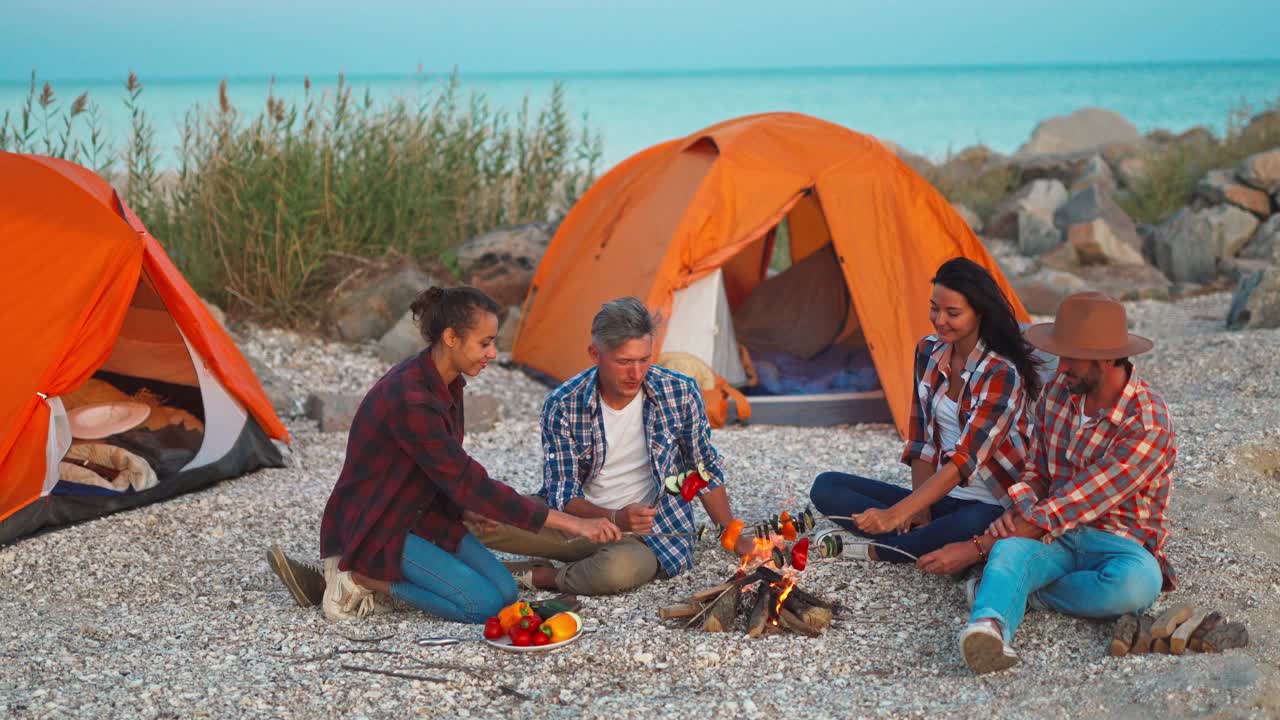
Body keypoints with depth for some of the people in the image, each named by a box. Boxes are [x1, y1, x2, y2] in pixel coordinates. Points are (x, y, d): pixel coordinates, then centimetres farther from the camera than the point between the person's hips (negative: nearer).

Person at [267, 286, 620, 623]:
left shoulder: (448, 383, 1)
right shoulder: (409, 399, -29)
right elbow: (469, 482, -29)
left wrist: (466, 511, -6)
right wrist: (571, 523, -29)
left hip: (421, 514, 9)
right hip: (374, 530, -9)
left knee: (505, 591, -5)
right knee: (486, 604, -18)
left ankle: (378, 575, 4)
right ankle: (358, 577, -7)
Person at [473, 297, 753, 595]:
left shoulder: (681, 393, -9)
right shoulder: (562, 406, -12)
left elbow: (706, 470, 6)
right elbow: (563, 495, -12)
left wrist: (733, 537, 6)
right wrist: (615, 519, -30)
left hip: (654, 535, 0)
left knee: (621, 568, -39)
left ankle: (543, 577, -12)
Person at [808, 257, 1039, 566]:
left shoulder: (1003, 374, -19)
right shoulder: (928, 352, 3)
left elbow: (965, 458, -27)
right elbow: (922, 437, 8)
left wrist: (897, 513, -36)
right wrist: (919, 507, -7)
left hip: (990, 507, -7)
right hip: (938, 497, 7)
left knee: (972, 526, -44)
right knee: (826, 487, -8)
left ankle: (871, 549, -21)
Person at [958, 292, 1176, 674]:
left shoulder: (1149, 424, -18)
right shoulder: (1057, 393, 4)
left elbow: (1083, 500, -20)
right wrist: (1020, 513, -11)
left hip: (1119, 540, -3)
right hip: (1053, 532, 4)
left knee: (1137, 583, -40)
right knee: (1010, 551, -33)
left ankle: (1016, 593, -26)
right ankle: (990, 628, -64)